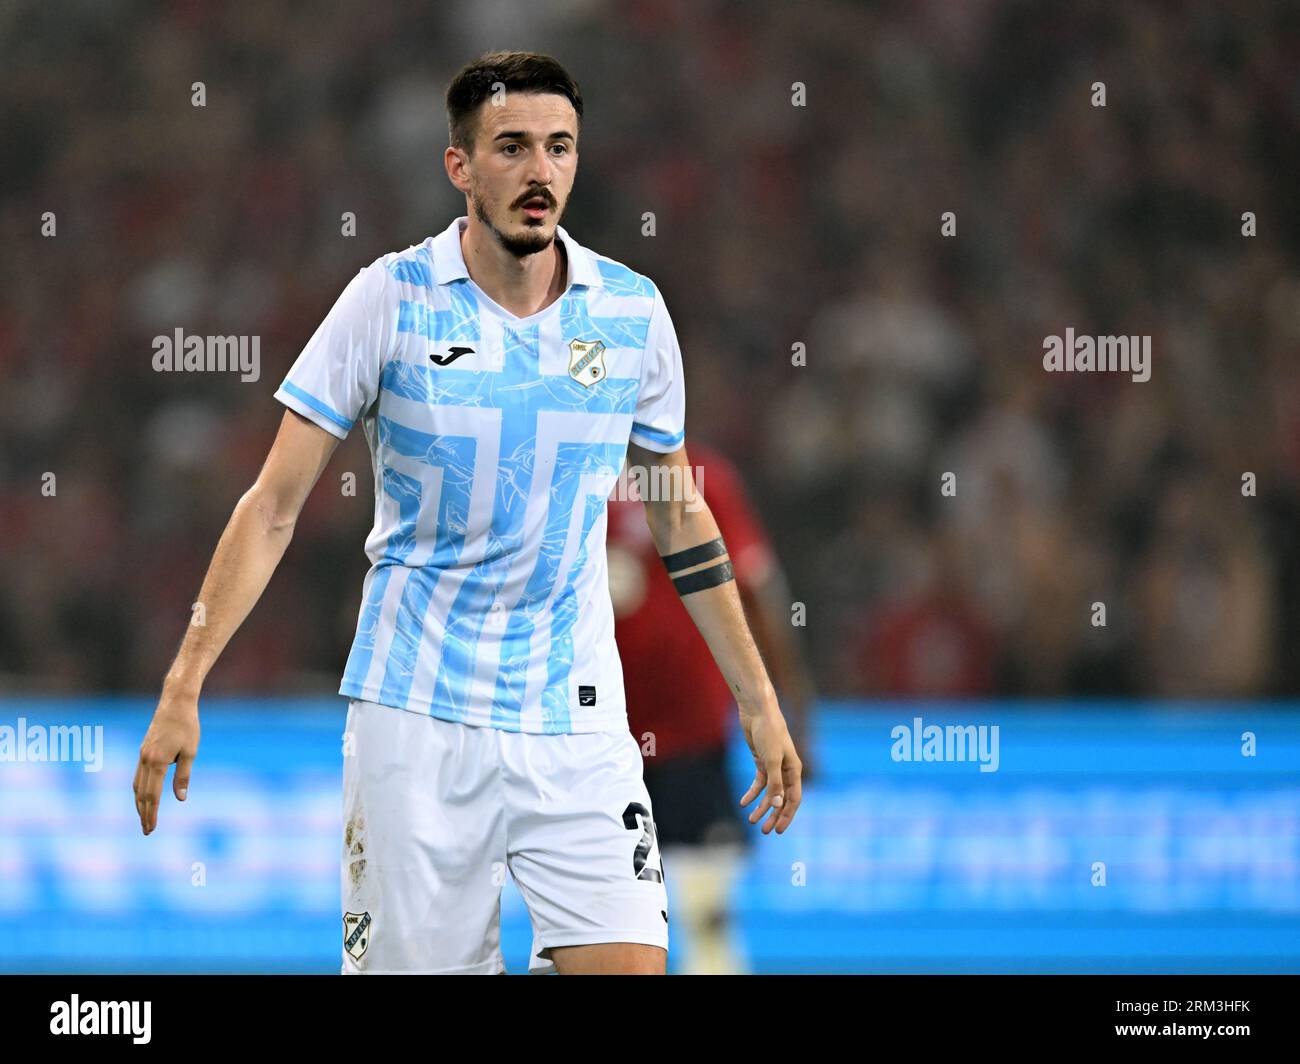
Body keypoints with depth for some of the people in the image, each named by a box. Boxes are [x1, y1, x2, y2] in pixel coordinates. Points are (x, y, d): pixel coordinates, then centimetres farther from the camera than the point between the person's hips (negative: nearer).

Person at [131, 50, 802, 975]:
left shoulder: (633, 311, 2)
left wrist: (758, 701, 14)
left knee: (627, 962, -13)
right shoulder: (391, 299, -5)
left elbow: (680, 517, 15)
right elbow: (274, 505, -3)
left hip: (576, 719, 2)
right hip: (413, 715, -2)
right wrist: (184, 688, -10)